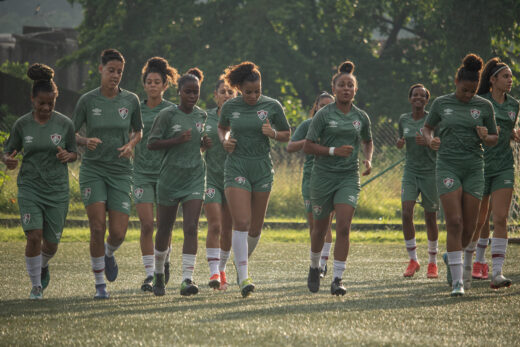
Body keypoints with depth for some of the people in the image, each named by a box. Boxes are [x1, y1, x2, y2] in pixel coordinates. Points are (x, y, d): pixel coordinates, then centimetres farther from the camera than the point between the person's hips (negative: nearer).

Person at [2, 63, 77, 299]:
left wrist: (67, 156, -15)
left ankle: (43, 265, 41)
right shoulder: (22, 124, -2)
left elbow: (74, 154, 9)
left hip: (57, 190, 1)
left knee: (51, 243, 5)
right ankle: (36, 285, 2)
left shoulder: (64, 124, -2)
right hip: (29, 188, -1)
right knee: (34, 236, -16)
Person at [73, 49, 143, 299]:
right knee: (98, 228, -11)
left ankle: (109, 254, 31)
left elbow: (138, 131, 16)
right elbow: (72, 133, 5)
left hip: (121, 171, 1)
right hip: (93, 169, -1)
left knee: (118, 233, -6)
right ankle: (100, 285, 2)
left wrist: (131, 144, -5)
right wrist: (86, 141, -16)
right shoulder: (87, 100, -2)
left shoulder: (130, 100, 2)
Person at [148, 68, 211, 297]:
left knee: (191, 228, -12)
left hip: (195, 179, 2)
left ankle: (187, 279, -17)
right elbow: (152, 144, -8)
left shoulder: (201, 115, 7)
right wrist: (177, 140, -21)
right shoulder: (167, 115, -7)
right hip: (169, 178, -2)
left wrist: (204, 143, 1)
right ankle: (159, 273, 31)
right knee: (164, 230, 8)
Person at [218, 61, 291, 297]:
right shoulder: (230, 107, 0)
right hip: (236, 169, -1)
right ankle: (243, 277, -17)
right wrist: (225, 141, -1)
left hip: (262, 170, 1)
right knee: (241, 223, -15)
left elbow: (287, 135, 8)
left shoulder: (272, 106, -2)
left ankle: (242, 260, 37)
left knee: (255, 227, 8)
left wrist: (273, 133, -13)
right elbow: (222, 127, 20)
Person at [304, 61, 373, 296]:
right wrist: (334, 151, -17)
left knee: (344, 227, -14)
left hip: (349, 177, 1)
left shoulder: (361, 117, 5)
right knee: (320, 228, 10)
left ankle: (337, 279, -13)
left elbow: (367, 142, 23)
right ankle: (314, 267, 37)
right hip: (323, 175, -1)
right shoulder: (324, 115, -5)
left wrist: (368, 160, 4)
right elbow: (308, 146, -5)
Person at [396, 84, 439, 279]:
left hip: (430, 171, -3)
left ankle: (433, 263, 14)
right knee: (406, 213, -12)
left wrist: (426, 142, -25)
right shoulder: (404, 120, 8)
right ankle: (413, 260, -2)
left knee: (430, 217, 1)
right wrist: (400, 143, -2)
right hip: (411, 171, 3)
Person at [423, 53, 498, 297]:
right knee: (454, 222, -14)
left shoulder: (484, 106, 3)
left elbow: (494, 140, 10)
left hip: (474, 169, 2)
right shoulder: (441, 103, 3)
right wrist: (430, 140, -5)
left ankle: (452, 258, 36)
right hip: (447, 167, -2)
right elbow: (427, 127, 17)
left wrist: (485, 136, -13)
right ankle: (457, 281, -14)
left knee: (469, 228, 3)